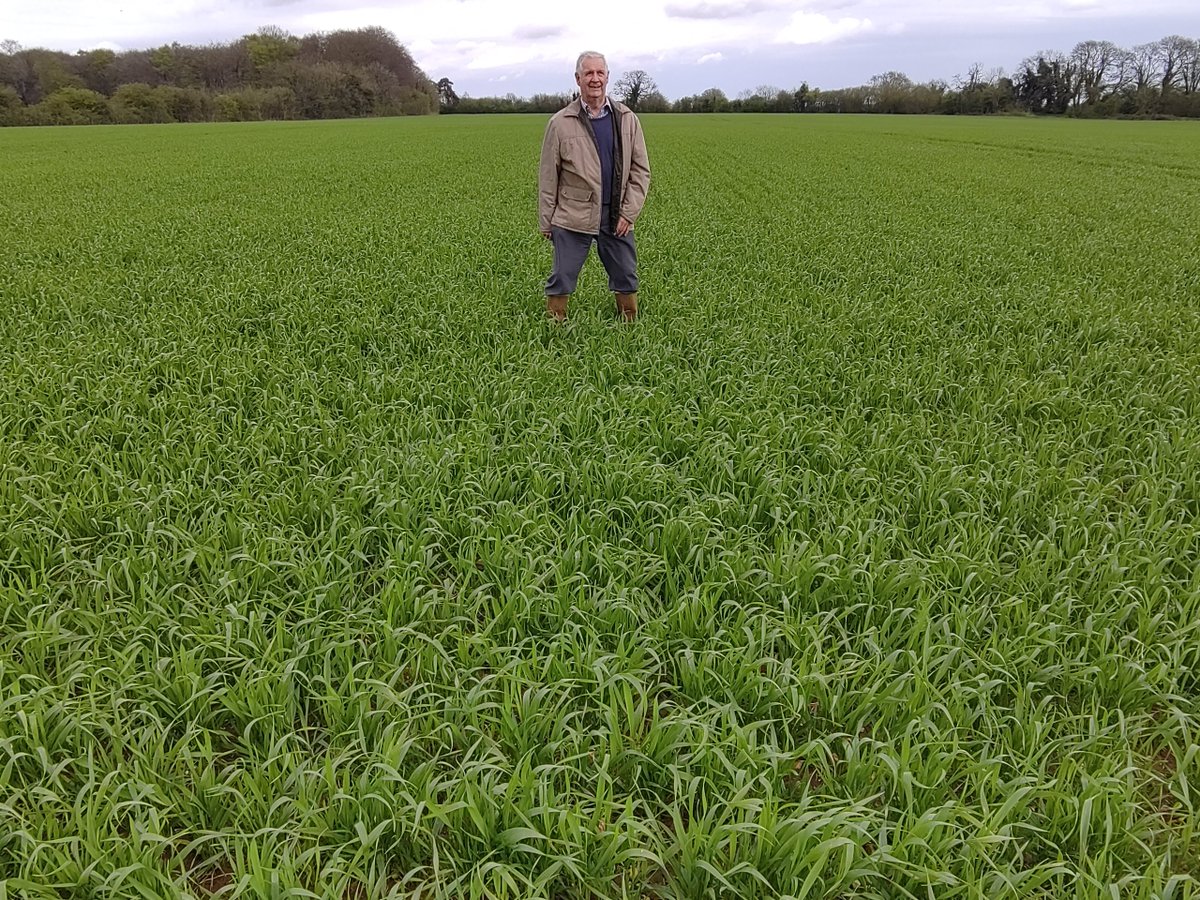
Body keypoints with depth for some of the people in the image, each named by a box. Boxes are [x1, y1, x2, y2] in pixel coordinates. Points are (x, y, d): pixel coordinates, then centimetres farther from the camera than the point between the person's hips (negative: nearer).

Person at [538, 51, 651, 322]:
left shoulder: (627, 119, 4)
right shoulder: (560, 123, -2)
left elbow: (640, 170, 6)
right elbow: (548, 176, 2)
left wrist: (629, 213, -4)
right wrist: (545, 222, 2)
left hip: (617, 218, 3)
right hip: (573, 217, -2)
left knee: (626, 279, 11)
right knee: (561, 280, 2)